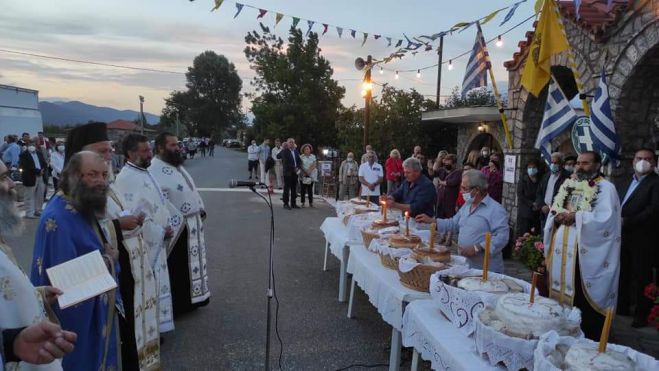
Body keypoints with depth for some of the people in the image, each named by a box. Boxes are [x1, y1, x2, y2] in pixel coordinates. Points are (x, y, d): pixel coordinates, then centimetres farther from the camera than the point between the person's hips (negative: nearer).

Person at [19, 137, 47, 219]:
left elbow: (44, 163, 12)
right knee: (30, 197, 0)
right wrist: (38, 171, -19)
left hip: (41, 177, 6)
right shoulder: (24, 155, -5)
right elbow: (27, 167, -15)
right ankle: (29, 213, 5)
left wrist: (43, 170, -8)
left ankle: (38, 210, 21)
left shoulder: (39, 153, 15)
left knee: (40, 196, 11)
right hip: (30, 178, -6)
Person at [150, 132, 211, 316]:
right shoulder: (155, 171, -19)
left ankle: (190, 299, 35)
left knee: (190, 264, 20)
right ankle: (176, 305, 20)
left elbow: (192, 189, 20)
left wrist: (201, 209, 16)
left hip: (193, 223, 9)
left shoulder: (178, 165, 12)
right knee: (176, 268, 4)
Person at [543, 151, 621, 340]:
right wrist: (556, 217, -7)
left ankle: (589, 338, 13)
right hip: (561, 251, 6)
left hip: (585, 254, -6)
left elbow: (605, 219, -16)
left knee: (583, 300, -2)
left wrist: (576, 216, -20)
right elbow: (553, 212, 15)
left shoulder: (606, 188, -4)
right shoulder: (567, 186, 15)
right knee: (561, 291, 14)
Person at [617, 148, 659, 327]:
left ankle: (642, 314, 11)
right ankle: (622, 306, 28)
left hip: (642, 238, -6)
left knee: (641, 277, 2)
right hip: (622, 236, 7)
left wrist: (627, 222, -19)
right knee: (623, 274, 15)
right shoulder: (626, 183, 18)